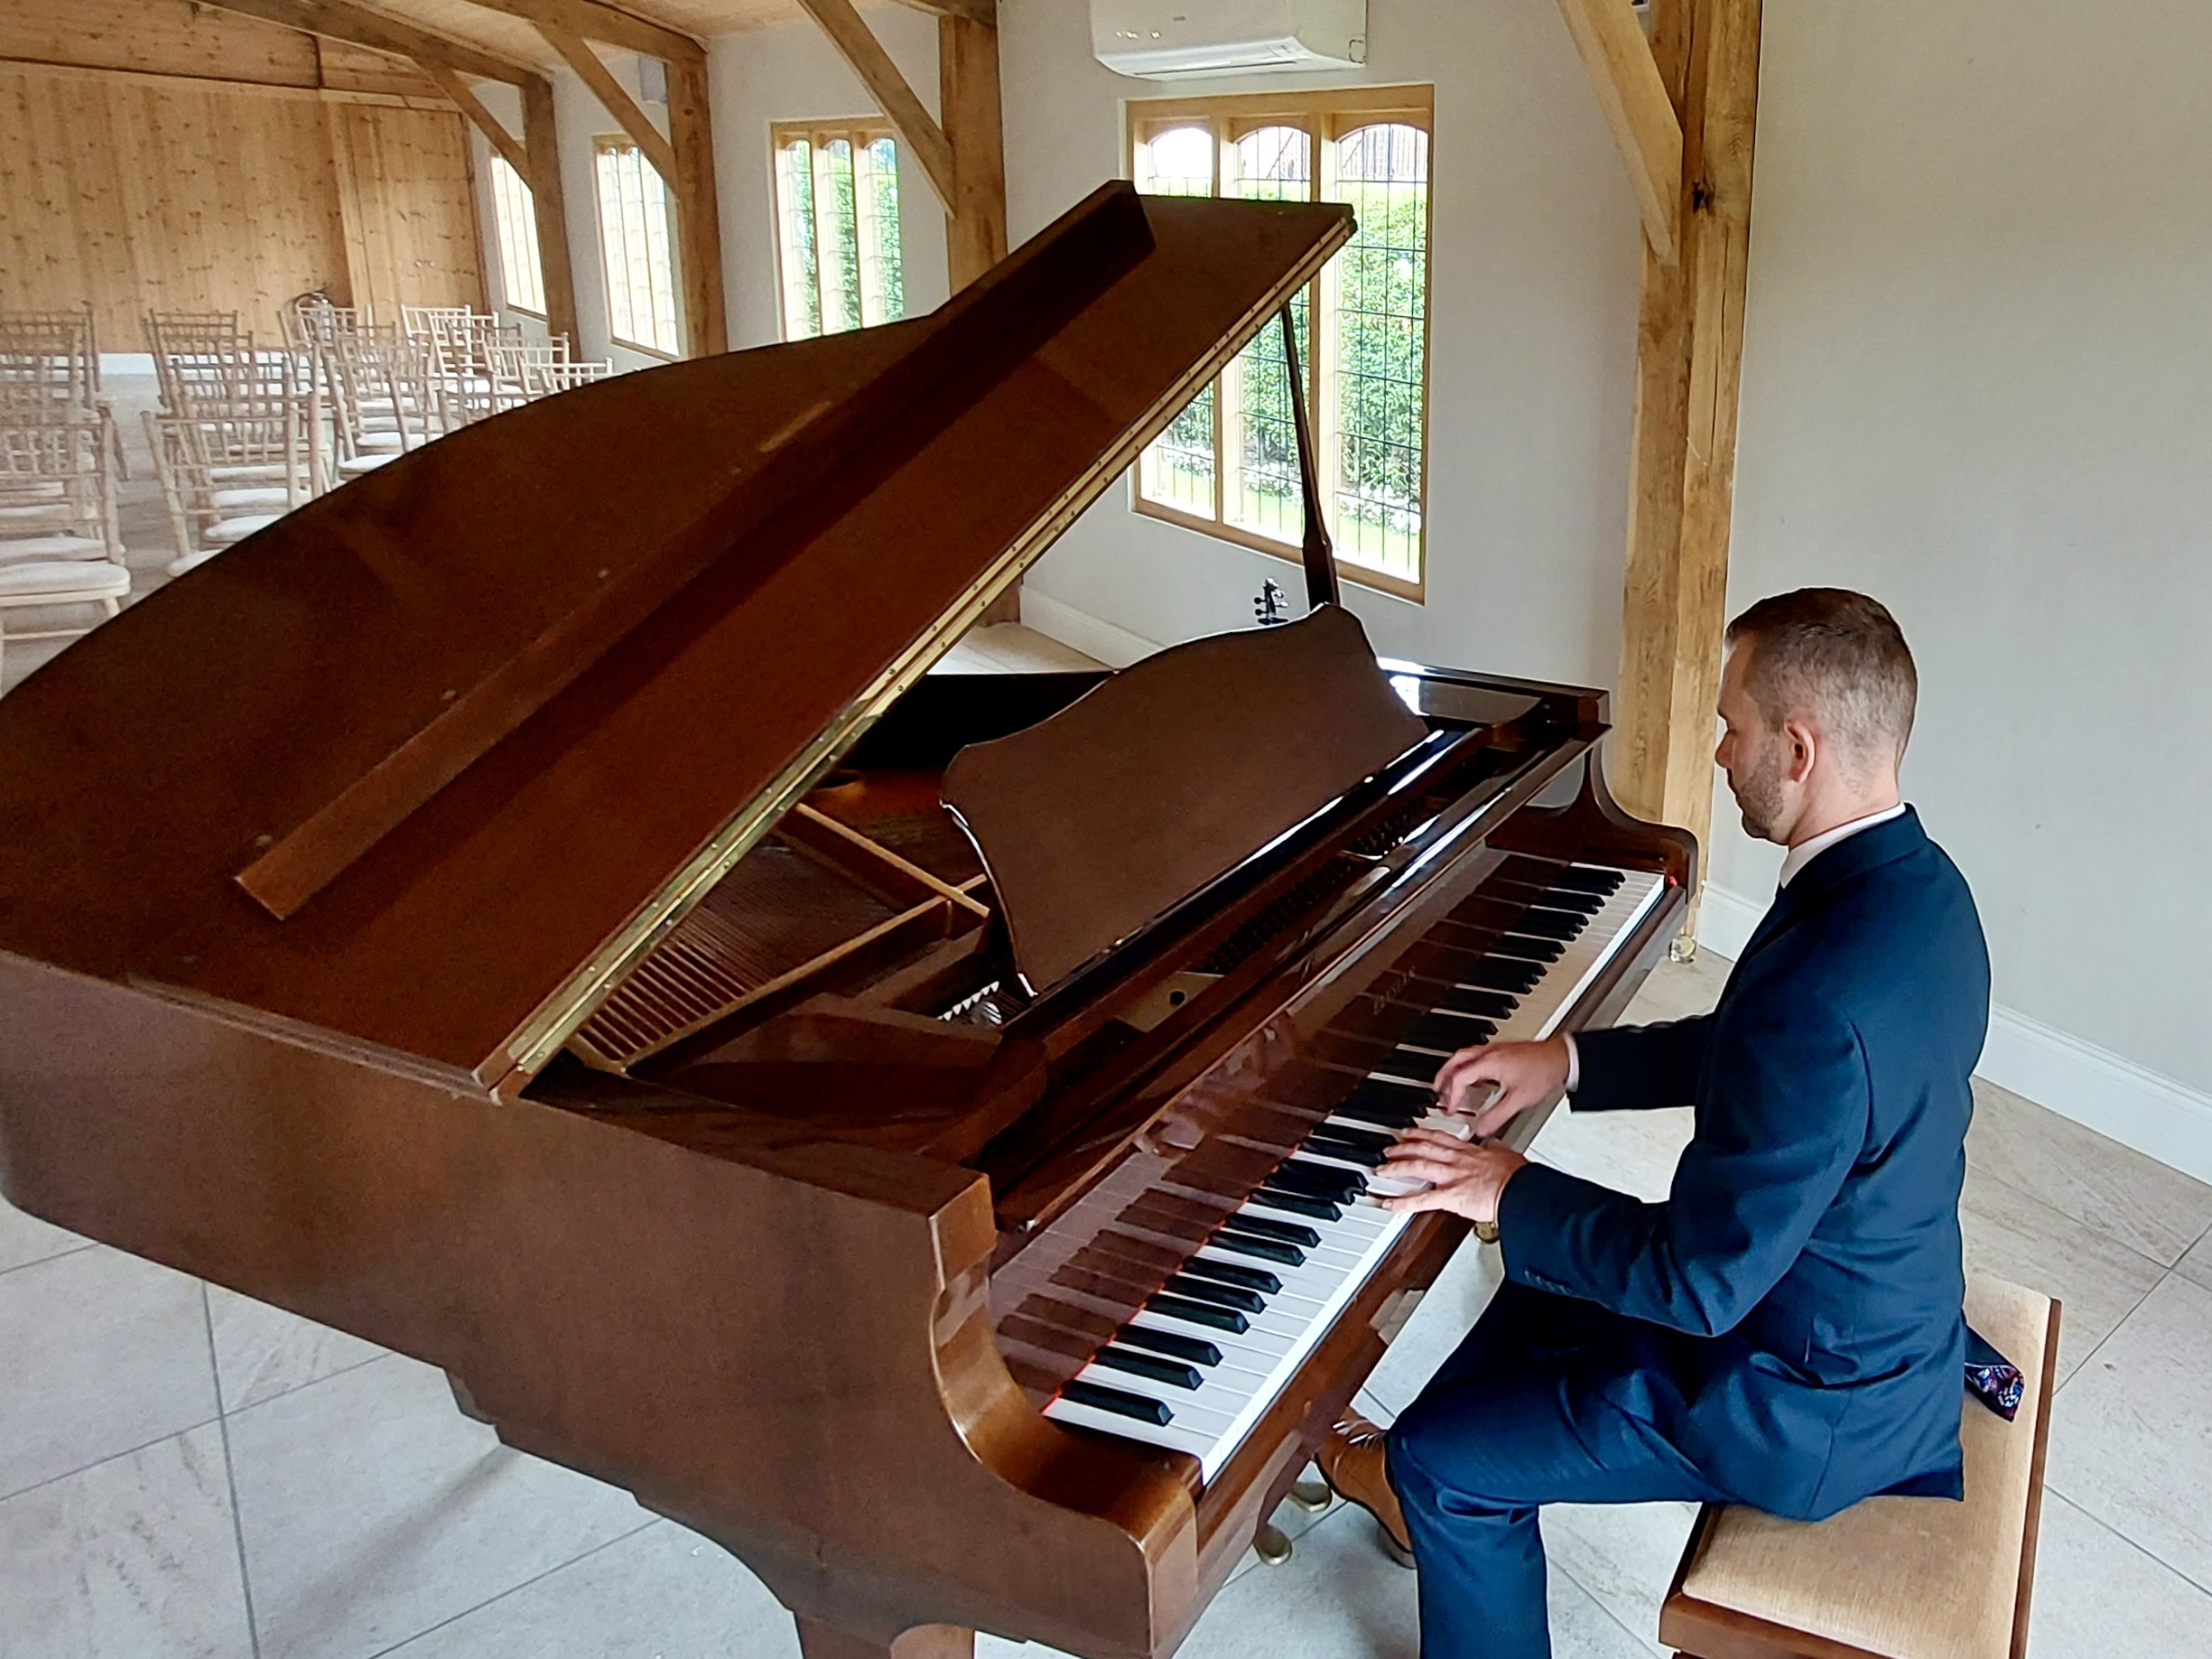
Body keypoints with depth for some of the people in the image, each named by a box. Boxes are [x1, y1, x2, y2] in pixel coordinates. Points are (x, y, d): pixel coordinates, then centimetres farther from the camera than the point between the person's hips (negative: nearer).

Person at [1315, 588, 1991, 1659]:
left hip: (1809, 1403, -9)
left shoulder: (1820, 999, -38)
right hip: (1882, 1312, 9)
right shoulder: (1915, 882, -5)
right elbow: (1740, 1052, 9)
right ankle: (1433, 1496, 43)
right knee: (1549, 1280, 23)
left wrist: (1510, 1192, -18)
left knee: (1445, 1466, -1)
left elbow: (1701, 1281, -30)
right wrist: (1570, 1061, 3)